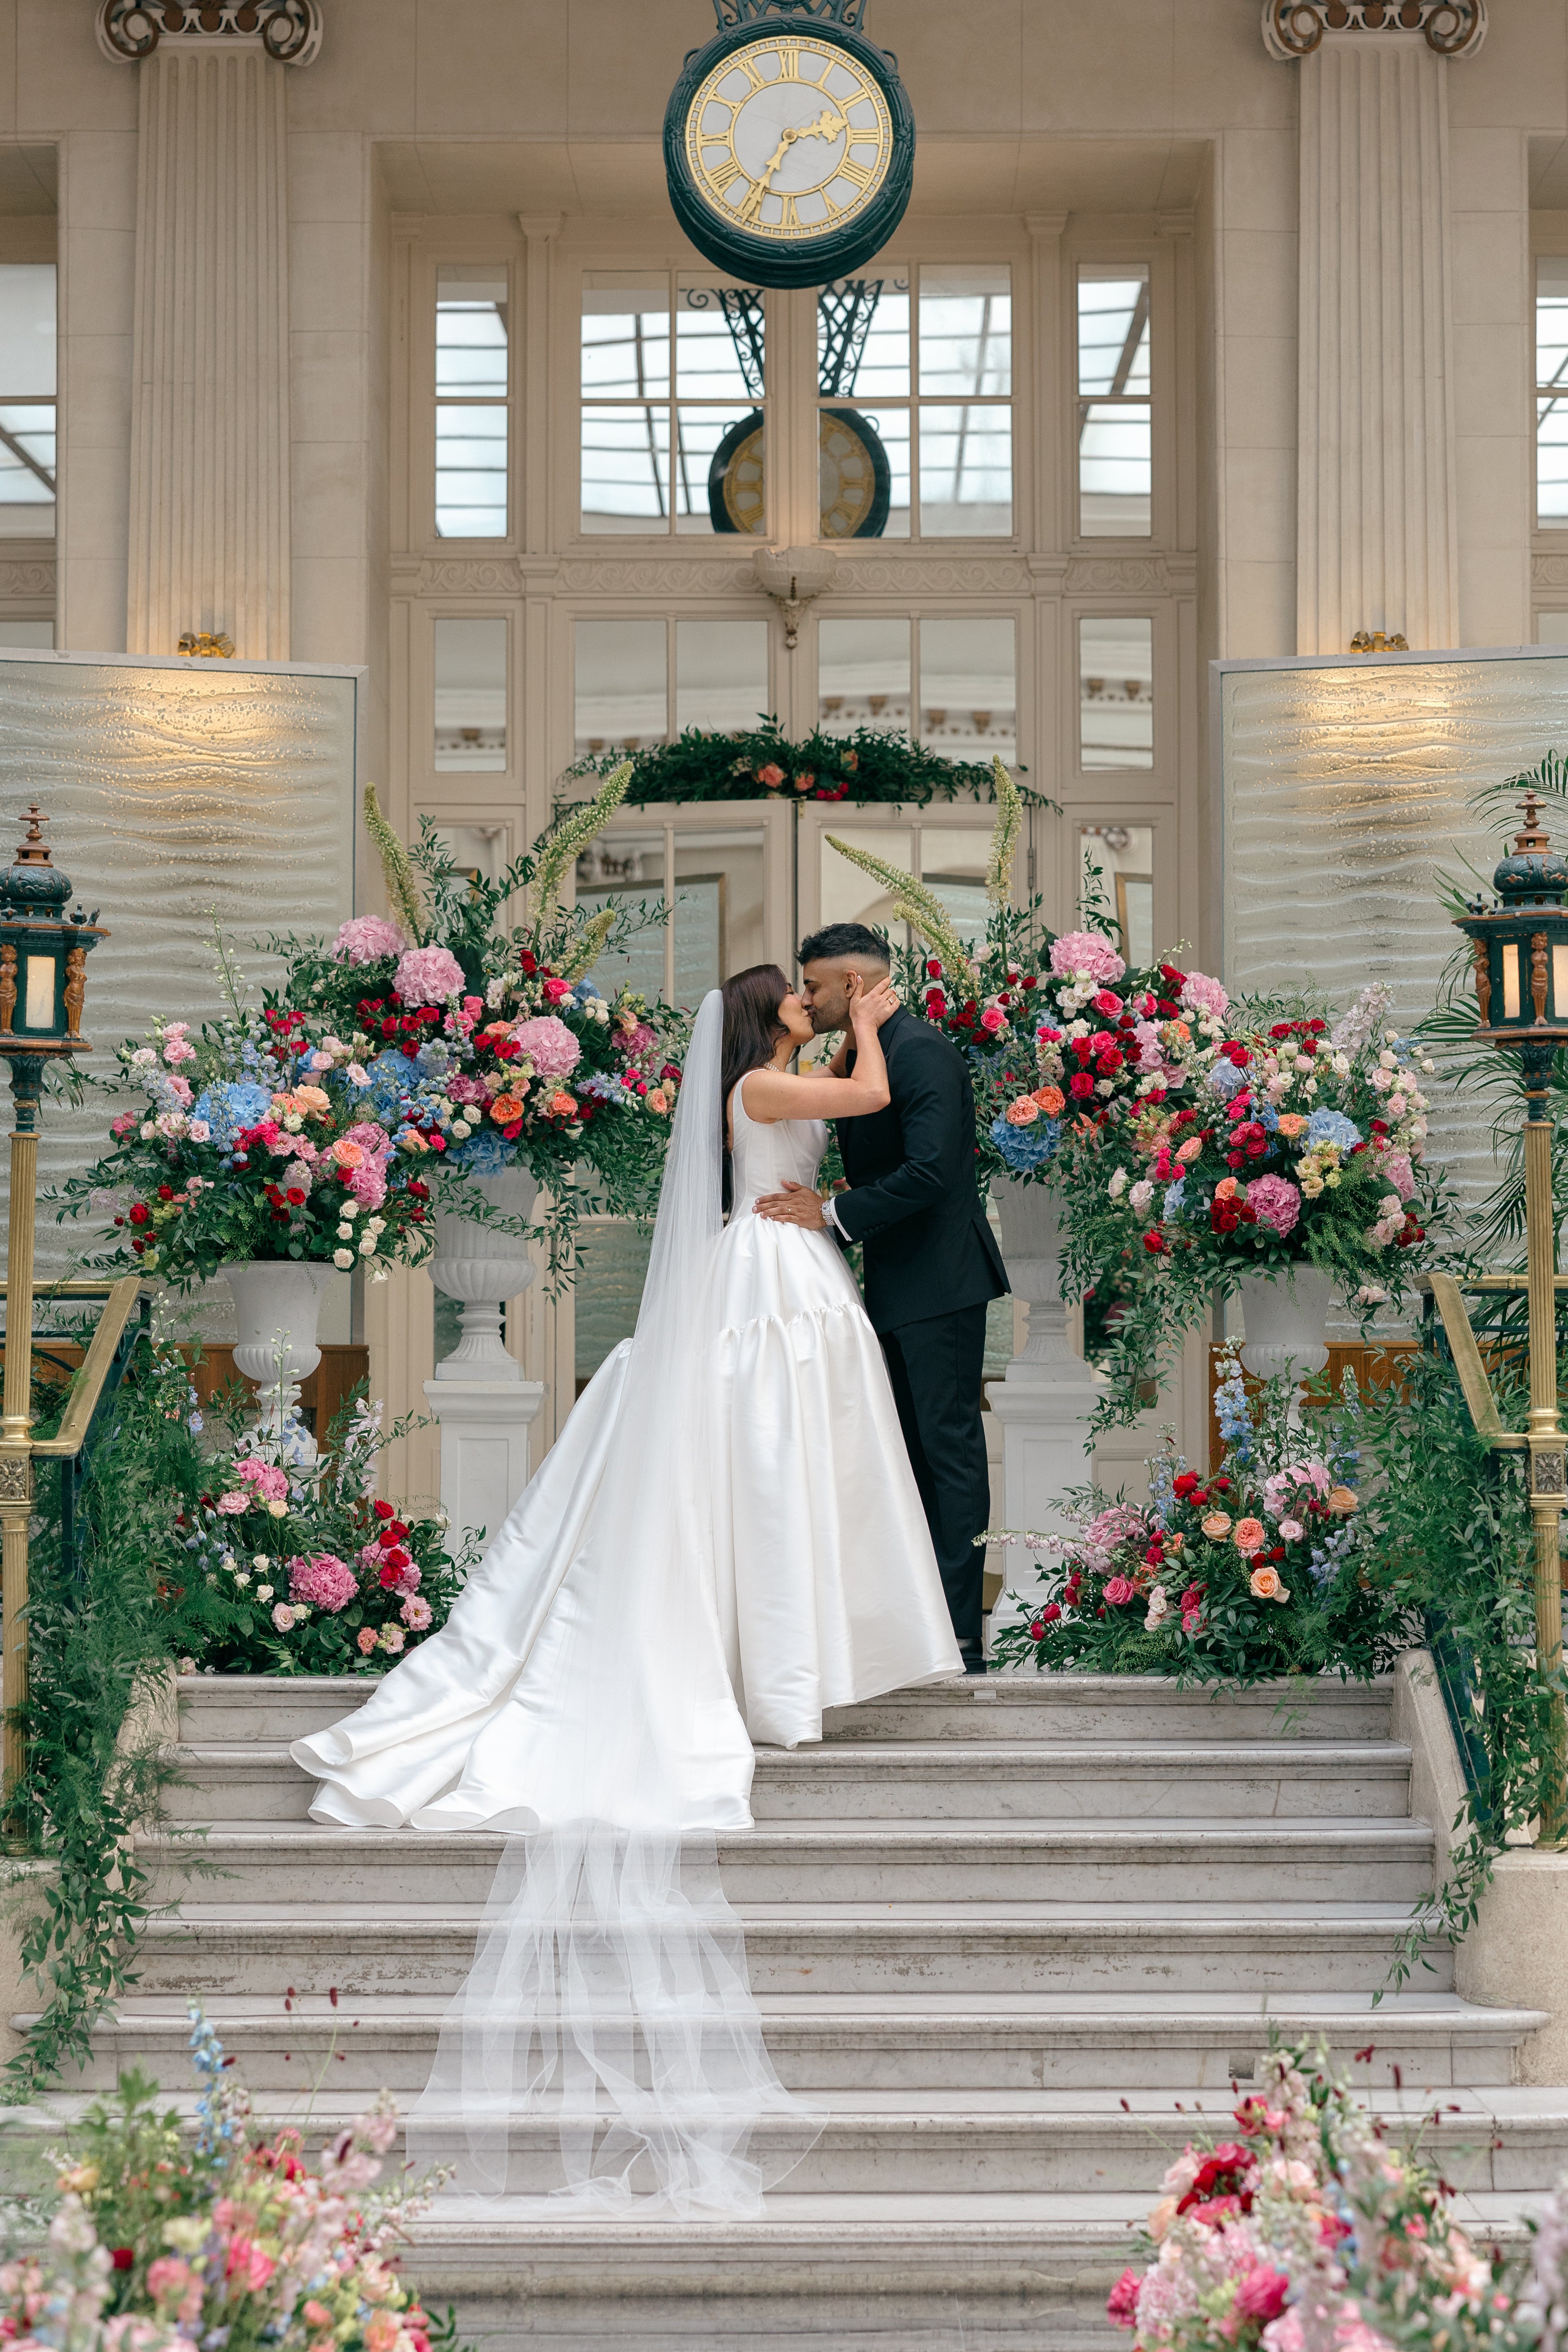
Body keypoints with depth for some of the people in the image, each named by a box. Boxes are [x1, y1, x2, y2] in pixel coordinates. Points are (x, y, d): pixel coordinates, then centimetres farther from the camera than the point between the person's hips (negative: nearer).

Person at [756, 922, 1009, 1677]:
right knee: (920, 1447, 14)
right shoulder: (865, 1055, 14)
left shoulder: (920, 1050, -16)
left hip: (938, 1280, -10)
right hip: (897, 1285, 10)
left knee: (948, 1445, -7)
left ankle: (960, 1634, -4)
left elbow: (928, 1172, -25)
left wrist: (834, 1214, -20)